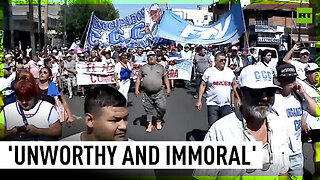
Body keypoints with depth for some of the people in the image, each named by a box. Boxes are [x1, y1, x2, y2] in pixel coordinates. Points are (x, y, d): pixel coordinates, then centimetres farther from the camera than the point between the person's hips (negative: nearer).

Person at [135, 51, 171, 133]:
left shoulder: (160, 67, 11)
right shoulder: (143, 67, 11)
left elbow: (165, 78, 11)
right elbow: (138, 78, 10)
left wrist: (168, 88, 3)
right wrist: (136, 89, 1)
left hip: (158, 93, 0)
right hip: (146, 94, 1)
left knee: (162, 108, -5)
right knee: (148, 110, 5)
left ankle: (159, 121, 19)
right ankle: (150, 124, 18)